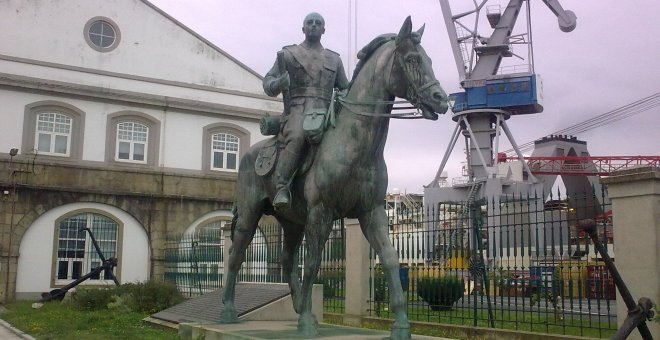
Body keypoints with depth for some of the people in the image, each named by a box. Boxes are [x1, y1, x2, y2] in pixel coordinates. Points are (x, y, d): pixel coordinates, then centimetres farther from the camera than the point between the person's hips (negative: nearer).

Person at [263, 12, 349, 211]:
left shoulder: (334, 59, 24)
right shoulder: (288, 54, 17)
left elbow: (345, 89, 29)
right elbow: (268, 84, 12)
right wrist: (279, 83, -11)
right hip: (297, 111, -3)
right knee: (297, 136, -37)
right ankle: (281, 187, -32)